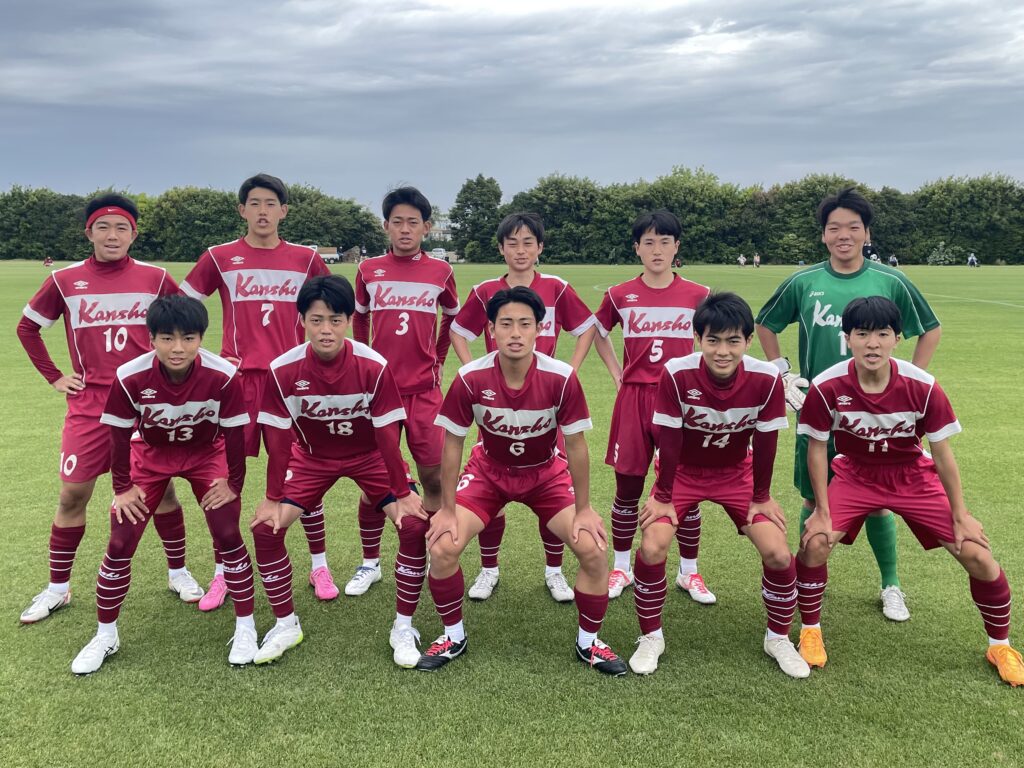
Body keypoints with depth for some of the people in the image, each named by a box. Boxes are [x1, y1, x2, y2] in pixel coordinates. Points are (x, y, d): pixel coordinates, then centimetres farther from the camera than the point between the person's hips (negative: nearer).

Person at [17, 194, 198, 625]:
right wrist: (54, 377, 7)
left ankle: (178, 573, 22)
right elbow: (27, 328, 13)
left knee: (160, 488, 5)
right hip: (89, 403, 1)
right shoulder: (65, 280, 0)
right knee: (72, 494, 3)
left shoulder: (155, 278, -2)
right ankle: (57, 588, 20)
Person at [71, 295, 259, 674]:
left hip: (206, 453, -1)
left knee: (228, 535, -10)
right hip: (150, 454, 1)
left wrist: (233, 484, -9)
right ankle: (105, 636, 19)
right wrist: (122, 487, -5)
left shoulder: (223, 376, -32)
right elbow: (119, 434, -13)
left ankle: (245, 628, 8)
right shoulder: (130, 377, -30)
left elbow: (234, 433, -16)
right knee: (120, 543, -2)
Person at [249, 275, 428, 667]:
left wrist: (402, 494, -14)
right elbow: (278, 439, -14)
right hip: (312, 455, 2)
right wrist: (273, 500, -9)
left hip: (369, 455, -1)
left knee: (415, 525, -18)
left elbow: (387, 435, -19)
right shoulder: (282, 370, -23)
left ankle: (403, 627, 2)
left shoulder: (374, 366, -27)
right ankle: (286, 625, 11)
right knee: (265, 528, -11)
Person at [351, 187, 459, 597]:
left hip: (424, 389, 0)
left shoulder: (440, 271, 2)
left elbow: (453, 317, 17)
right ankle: (370, 563, 21)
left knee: (433, 476, -1)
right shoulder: (369, 270, 3)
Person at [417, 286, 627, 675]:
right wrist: (447, 509, -11)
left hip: (546, 473, 0)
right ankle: (453, 636, 12)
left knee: (593, 549, -14)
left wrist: (583, 509, -10)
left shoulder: (561, 377, -26)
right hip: (488, 471, 0)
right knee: (442, 548, -15)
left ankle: (588, 642, 13)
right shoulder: (470, 378, -25)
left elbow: (575, 444, -15)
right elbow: (452, 443, -13)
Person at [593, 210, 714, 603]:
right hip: (633, 399, 0)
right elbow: (598, 333, 17)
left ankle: (689, 572, 21)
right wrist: (616, 373, 8)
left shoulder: (697, 295, -1)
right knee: (627, 488, 8)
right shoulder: (620, 295, 1)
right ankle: (621, 568, 24)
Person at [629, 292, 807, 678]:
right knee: (651, 549, -18)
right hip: (683, 471, -1)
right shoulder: (676, 374, -29)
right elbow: (669, 440, -19)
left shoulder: (767, 379, -24)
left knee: (779, 554, -10)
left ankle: (778, 638, 18)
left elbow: (765, 441, -11)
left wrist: (762, 497, -2)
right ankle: (651, 638, 7)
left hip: (737, 473, 2)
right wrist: (664, 498, -11)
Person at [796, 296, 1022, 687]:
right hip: (855, 475, 0)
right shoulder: (826, 387, -25)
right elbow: (817, 449, -12)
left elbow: (942, 453, -11)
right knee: (814, 544, -20)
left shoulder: (922, 386, -23)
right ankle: (811, 630, 7)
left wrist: (960, 515, -5)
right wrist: (823, 511, -10)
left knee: (977, 554, -6)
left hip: (913, 476, 1)